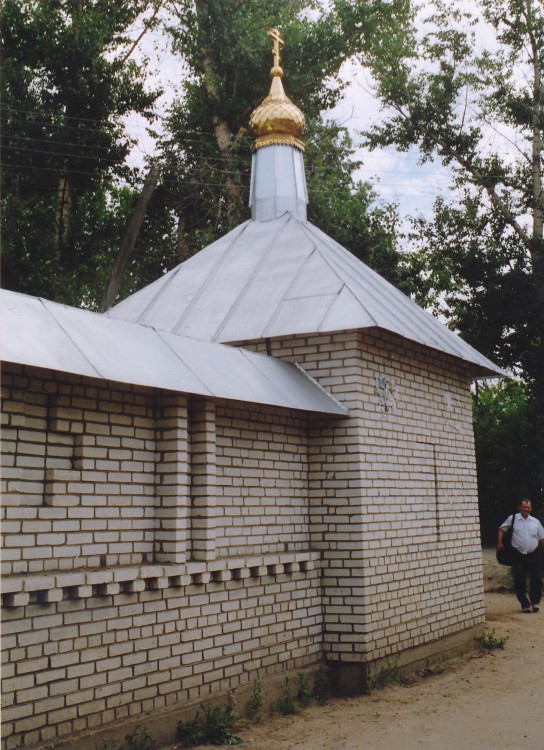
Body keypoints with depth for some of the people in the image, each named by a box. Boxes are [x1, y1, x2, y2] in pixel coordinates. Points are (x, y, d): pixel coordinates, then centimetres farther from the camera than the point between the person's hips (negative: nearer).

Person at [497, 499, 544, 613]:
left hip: (534, 555, 1)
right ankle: (525, 604, 14)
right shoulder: (512, 519, 2)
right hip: (518, 555, -1)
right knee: (519, 582, 1)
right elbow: (502, 529, 11)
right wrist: (499, 542, -2)